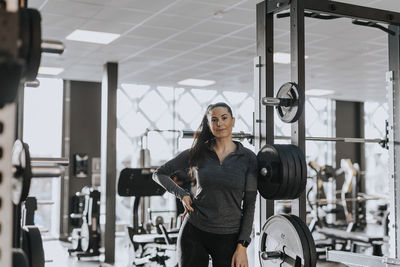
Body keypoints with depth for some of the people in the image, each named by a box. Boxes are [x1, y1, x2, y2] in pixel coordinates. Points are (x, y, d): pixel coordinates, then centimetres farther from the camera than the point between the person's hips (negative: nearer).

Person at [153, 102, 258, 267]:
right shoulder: (198, 153, 1)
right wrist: (182, 195, -4)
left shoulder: (248, 158, -2)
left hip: (229, 238, -1)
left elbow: (249, 205, -2)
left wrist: (242, 246, -7)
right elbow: (159, 174, 9)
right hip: (194, 233, 1)